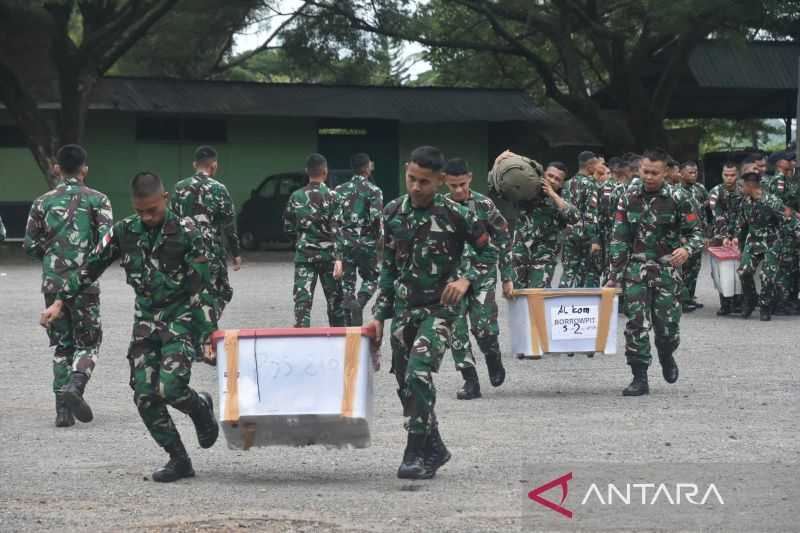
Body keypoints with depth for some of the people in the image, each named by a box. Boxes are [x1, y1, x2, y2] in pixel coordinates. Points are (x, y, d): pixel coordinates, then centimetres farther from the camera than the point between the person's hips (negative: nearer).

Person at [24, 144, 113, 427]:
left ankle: (63, 408, 4)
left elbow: (31, 245, 4)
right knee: (88, 342, 9)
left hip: (52, 283, 2)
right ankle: (75, 385, -18)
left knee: (61, 345, 12)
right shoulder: (97, 200, -2)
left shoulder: (43, 202, 4)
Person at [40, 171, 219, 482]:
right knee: (144, 395, -4)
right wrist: (60, 302, 7)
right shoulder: (124, 232, 1)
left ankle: (201, 407, 15)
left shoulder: (185, 232, -11)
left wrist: (209, 332, -14)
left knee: (170, 388, -20)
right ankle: (179, 460, 7)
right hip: (145, 319, 5)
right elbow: (90, 267, 10)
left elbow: (203, 284, -10)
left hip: (181, 317, -5)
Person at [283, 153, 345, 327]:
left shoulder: (296, 197, 3)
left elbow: (288, 228, 10)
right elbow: (336, 230, -13)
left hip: (303, 255, 2)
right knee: (334, 300, 12)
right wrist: (338, 258, -17)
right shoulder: (331, 196, -7)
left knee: (302, 301, -3)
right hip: (327, 254, -2)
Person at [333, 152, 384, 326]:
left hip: (344, 241, 4)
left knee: (347, 280, 8)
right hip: (366, 242, -4)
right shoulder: (373, 190, -6)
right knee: (370, 278, 11)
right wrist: (381, 237, -3)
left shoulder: (340, 190, 8)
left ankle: (350, 322, 6)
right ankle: (359, 303, -16)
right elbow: (377, 217, -16)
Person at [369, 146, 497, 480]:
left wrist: (466, 279, -16)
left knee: (418, 373, -21)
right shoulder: (393, 212, 3)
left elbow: (488, 252, 2)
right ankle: (434, 449, 23)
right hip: (404, 308, 5)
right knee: (406, 383, 6)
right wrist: (379, 315, 9)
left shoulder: (455, 215, -9)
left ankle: (416, 454, -13)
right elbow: (388, 268, 11)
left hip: (440, 307, -5)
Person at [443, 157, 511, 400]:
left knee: (482, 326, -11)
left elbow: (503, 240, 2)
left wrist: (507, 277, 1)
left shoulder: (484, 205, -5)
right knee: (456, 330, -4)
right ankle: (470, 381, 5)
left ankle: (494, 361, 20)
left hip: (482, 273, -2)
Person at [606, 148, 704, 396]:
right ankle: (640, 378, -3)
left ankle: (666, 357, 34)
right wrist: (614, 276, 3)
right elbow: (619, 238, 6)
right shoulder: (629, 197, 3)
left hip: (667, 268, -1)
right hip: (637, 267, 1)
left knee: (668, 325, 1)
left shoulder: (677, 198, -3)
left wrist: (687, 249, -22)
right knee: (636, 323, -8)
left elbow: (696, 232, 1)